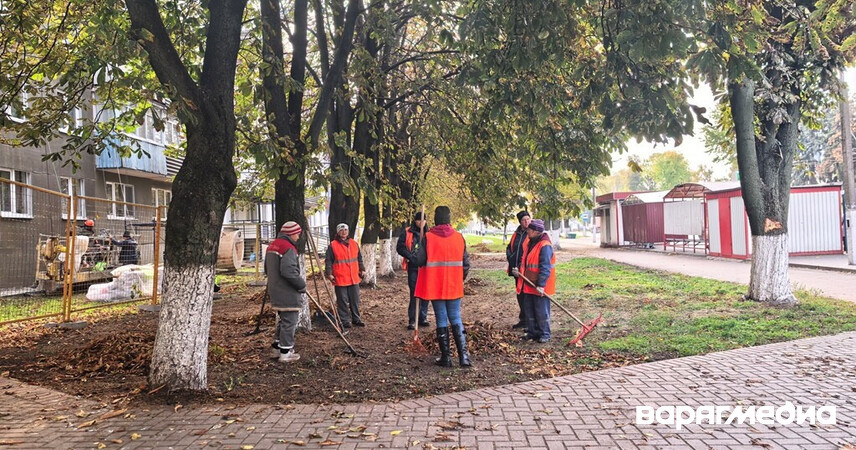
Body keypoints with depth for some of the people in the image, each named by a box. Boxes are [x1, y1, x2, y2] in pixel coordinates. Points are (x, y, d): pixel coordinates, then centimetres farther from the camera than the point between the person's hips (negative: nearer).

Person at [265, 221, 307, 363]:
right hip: (288, 294, -10)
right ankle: (285, 352, 5)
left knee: (282, 319, 22)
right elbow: (288, 272, -27)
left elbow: (267, 269, 21)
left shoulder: (272, 246, 13)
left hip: (276, 291, 10)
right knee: (289, 322, -1)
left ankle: (277, 346, 31)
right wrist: (302, 284, -15)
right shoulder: (288, 248, -19)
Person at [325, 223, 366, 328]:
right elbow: (328, 261, -4)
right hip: (340, 279, -4)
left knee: (355, 300, 11)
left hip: (354, 278, 4)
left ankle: (356, 319, 21)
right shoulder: (333, 245, -3)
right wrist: (329, 274, -11)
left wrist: (362, 270, 14)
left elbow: (359, 258, 20)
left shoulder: (354, 244, 11)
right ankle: (345, 320, 10)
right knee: (343, 301, 1)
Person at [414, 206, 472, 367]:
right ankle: (463, 355, 2)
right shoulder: (459, 237, 0)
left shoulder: (428, 237, -9)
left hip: (435, 286, -2)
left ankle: (446, 357, 9)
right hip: (454, 286, 2)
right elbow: (466, 263, 4)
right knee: (456, 319, 11)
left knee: (442, 320, 6)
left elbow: (419, 260, -10)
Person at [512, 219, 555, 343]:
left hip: (540, 287, -9)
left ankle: (544, 334, 14)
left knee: (541, 311, 1)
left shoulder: (545, 246, -18)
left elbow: (545, 268, -22)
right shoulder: (529, 244, 11)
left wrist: (541, 285, -25)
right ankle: (532, 332, 25)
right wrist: (520, 271, 4)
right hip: (529, 285, 9)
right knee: (529, 310, 14)